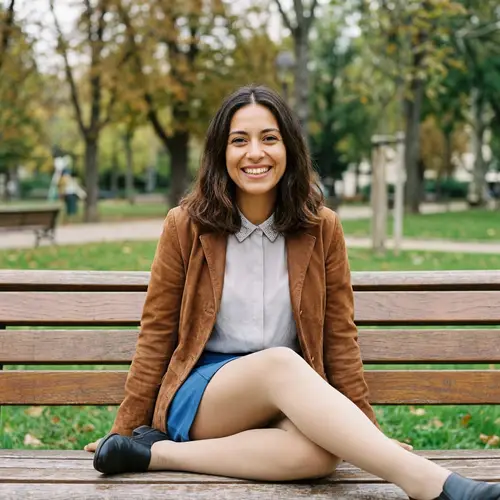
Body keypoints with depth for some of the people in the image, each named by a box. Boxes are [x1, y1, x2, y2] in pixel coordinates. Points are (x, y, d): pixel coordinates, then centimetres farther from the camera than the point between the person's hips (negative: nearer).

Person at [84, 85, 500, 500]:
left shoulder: (321, 228, 2)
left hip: (289, 398, 2)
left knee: (321, 454, -36)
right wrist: (123, 430, 5)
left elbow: (339, 337, 7)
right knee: (281, 362, -36)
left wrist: (369, 431, 6)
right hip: (201, 392, -2)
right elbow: (156, 333, 4)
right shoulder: (186, 226, -1)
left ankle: (161, 454, -24)